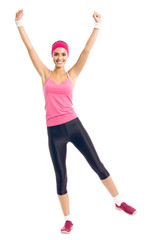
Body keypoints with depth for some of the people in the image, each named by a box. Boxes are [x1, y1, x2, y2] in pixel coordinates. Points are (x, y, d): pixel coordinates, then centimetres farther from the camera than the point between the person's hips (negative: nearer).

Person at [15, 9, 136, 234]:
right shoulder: (45, 74, 5)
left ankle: (119, 202, 25)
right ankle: (68, 220, 22)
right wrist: (19, 24, -1)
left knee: (97, 165, 7)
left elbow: (87, 50, 0)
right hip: (54, 131, 0)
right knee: (61, 177, 7)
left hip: (74, 125, 0)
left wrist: (97, 26, -5)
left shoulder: (72, 74, 5)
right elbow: (30, 48, 3)